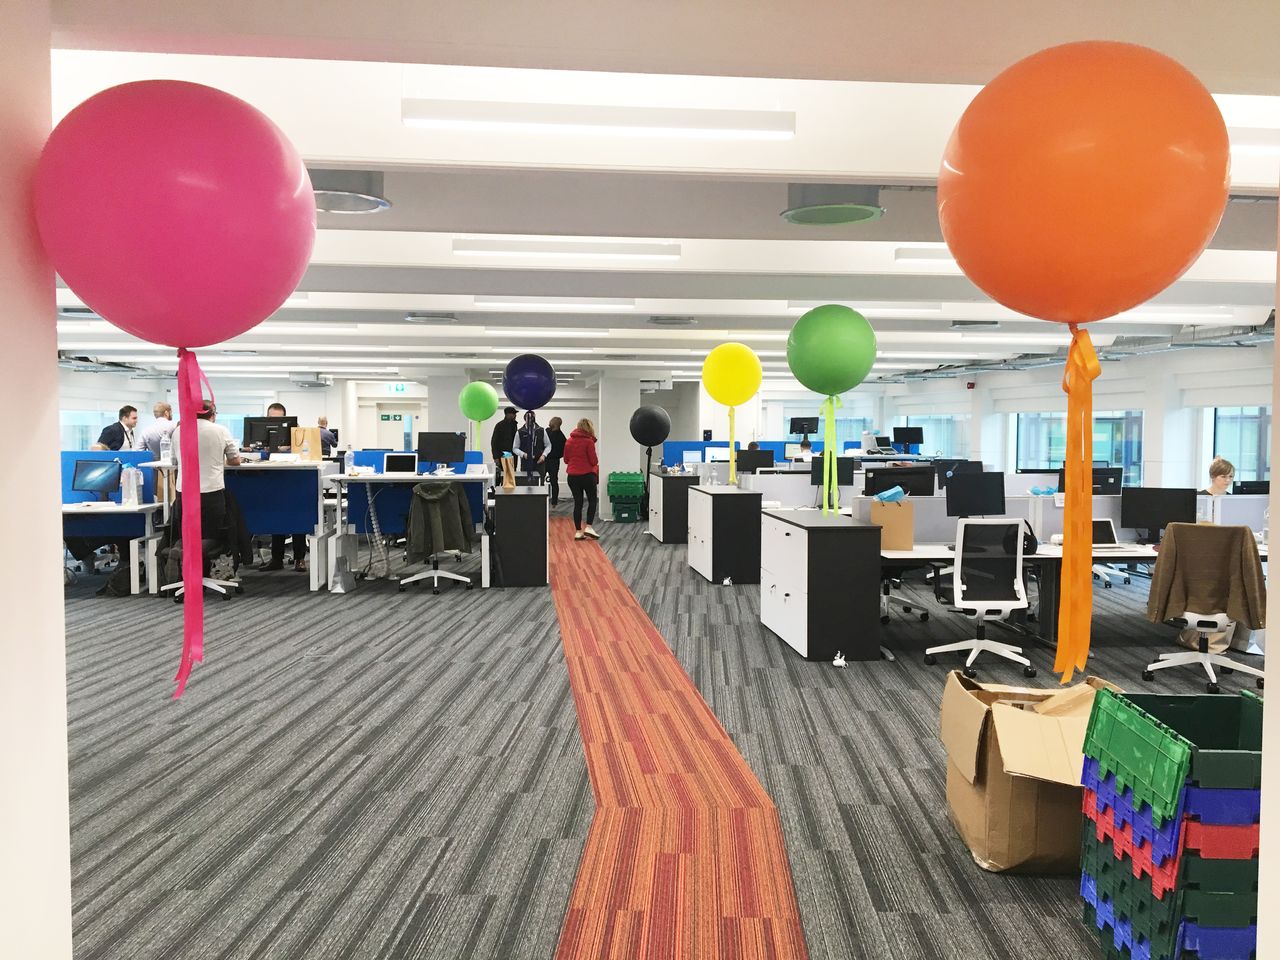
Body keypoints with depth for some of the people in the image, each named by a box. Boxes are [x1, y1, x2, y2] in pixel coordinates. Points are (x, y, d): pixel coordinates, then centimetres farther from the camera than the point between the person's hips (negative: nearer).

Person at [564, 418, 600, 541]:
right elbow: (594, 461, -11)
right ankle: (589, 527, 1)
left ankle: (578, 531, 9)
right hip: (587, 474, -4)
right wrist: (595, 465, 10)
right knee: (592, 500, 12)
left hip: (572, 475, 4)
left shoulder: (569, 441, 3)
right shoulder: (589, 441, -11)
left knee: (577, 503, 9)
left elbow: (566, 460, 10)